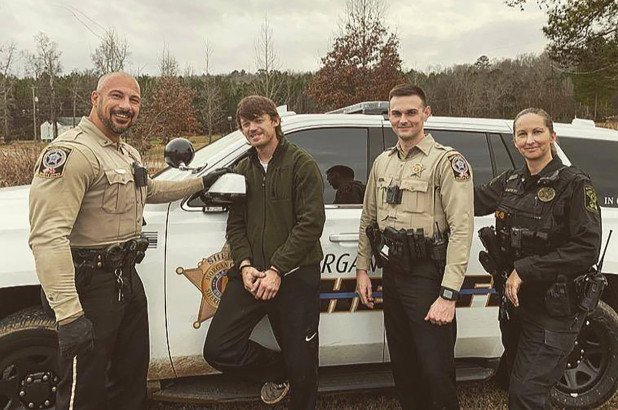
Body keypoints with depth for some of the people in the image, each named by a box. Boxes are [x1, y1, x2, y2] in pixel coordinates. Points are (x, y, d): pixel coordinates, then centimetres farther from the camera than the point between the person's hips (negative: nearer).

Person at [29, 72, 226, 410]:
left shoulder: (128, 154, 12)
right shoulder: (72, 152, -20)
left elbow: (150, 191, 32)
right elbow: (48, 236, -29)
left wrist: (201, 182, 30)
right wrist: (69, 314, -35)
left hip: (127, 277, 9)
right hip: (90, 283, -9)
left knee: (133, 380, 23)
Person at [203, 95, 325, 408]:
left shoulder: (301, 164, -3)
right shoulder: (242, 171, 14)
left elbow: (311, 223, -11)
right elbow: (235, 224, 12)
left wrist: (277, 271, -16)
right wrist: (245, 265, -6)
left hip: (295, 276, -4)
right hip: (251, 276, 5)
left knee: (301, 364, 4)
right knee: (217, 350, -3)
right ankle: (277, 370, 22)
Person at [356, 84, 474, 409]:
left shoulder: (447, 161, -11)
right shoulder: (382, 162, 10)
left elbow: (461, 229, -17)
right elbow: (368, 218, 16)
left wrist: (448, 295, -22)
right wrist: (362, 269, 12)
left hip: (427, 278, -6)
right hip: (391, 276, 6)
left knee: (436, 370, 1)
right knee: (402, 365, 19)